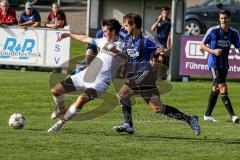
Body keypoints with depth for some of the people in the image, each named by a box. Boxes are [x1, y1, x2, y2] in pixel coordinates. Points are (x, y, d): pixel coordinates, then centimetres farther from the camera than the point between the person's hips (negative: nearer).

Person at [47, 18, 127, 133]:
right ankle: (61, 109, 39)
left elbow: (127, 58, -28)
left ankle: (60, 122, -19)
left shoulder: (121, 46, -7)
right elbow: (86, 39, 30)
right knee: (55, 91, 7)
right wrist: (69, 35, 39)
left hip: (100, 81, -7)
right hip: (86, 74, 7)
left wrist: (117, 52, -47)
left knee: (82, 99, -34)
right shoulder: (104, 41, 15)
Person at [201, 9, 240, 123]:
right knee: (223, 88, -15)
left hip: (224, 64, 6)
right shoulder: (213, 31, -9)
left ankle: (207, 115, 24)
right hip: (214, 64, -6)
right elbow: (202, 45, -2)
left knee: (216, 90, 13)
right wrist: (213, 51, -19)